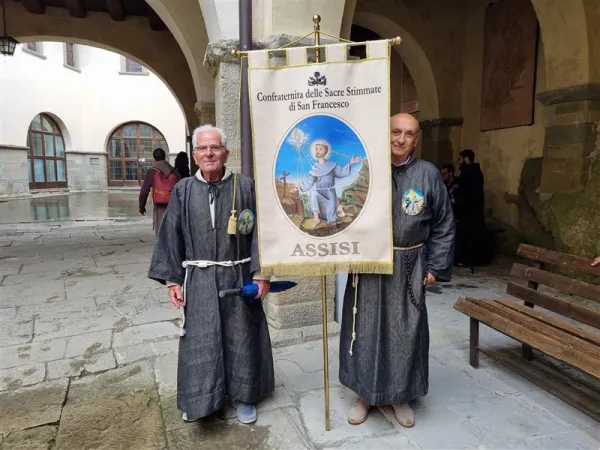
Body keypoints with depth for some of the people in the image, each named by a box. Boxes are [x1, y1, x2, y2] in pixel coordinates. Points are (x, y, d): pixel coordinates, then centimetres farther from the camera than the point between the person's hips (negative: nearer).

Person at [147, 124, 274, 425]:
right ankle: (199, 398, 32)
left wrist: (261, 271, -10)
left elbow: (260, 231, -4)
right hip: (198, 280, 1)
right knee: (199, 342, 11)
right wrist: (172, 279, -2)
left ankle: (243, 395, 31)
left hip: (238, 278, -1)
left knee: (240, 337, 11)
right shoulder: (183, 190, 2)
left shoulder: (245, 186, -3)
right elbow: (172, 237, 3)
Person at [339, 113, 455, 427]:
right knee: (365, 329, 9)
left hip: (408, 267, 1)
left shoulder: (428, 174, -1)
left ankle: (400, 396, 32)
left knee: (404, 331, 11)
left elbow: (444, 225, 4)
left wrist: (435, 267, 0)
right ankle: (365, 393, 29)